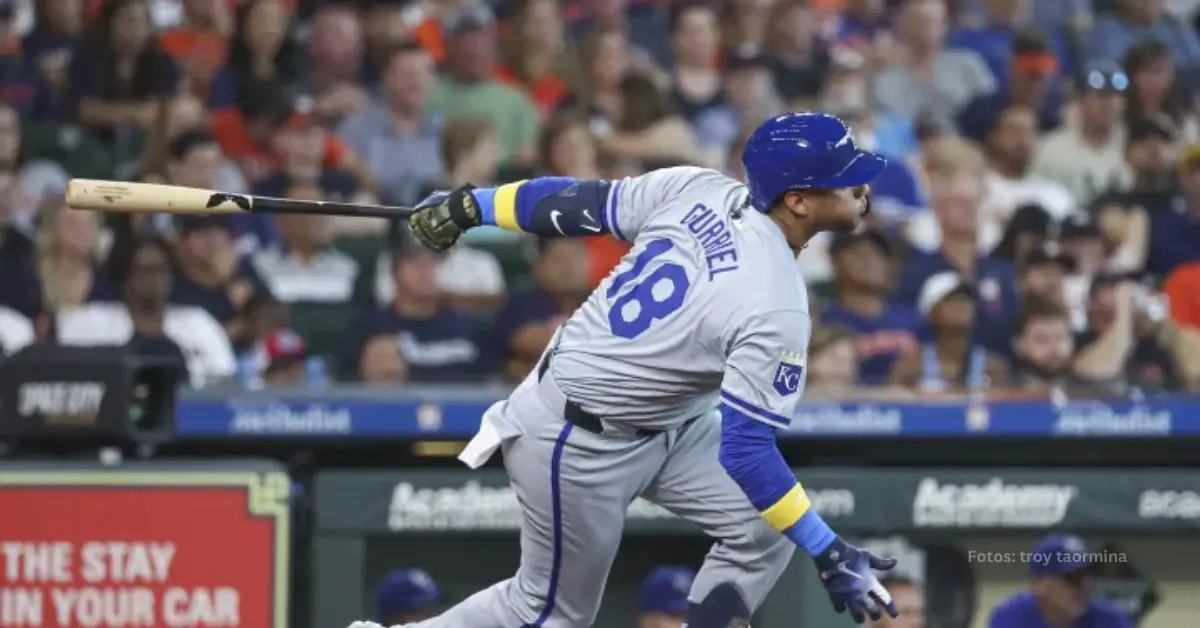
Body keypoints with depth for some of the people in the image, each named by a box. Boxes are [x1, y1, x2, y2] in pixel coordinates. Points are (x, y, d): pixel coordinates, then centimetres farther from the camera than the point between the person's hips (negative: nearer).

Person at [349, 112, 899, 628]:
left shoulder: (696, 189, -11)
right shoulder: (777, 308, -30)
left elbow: (581, 203, -3)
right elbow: (745, 450, -30)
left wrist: (469, 206, 9)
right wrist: (829, 554, -27)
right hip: (582, 443, -8)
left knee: (764, 528, 4)